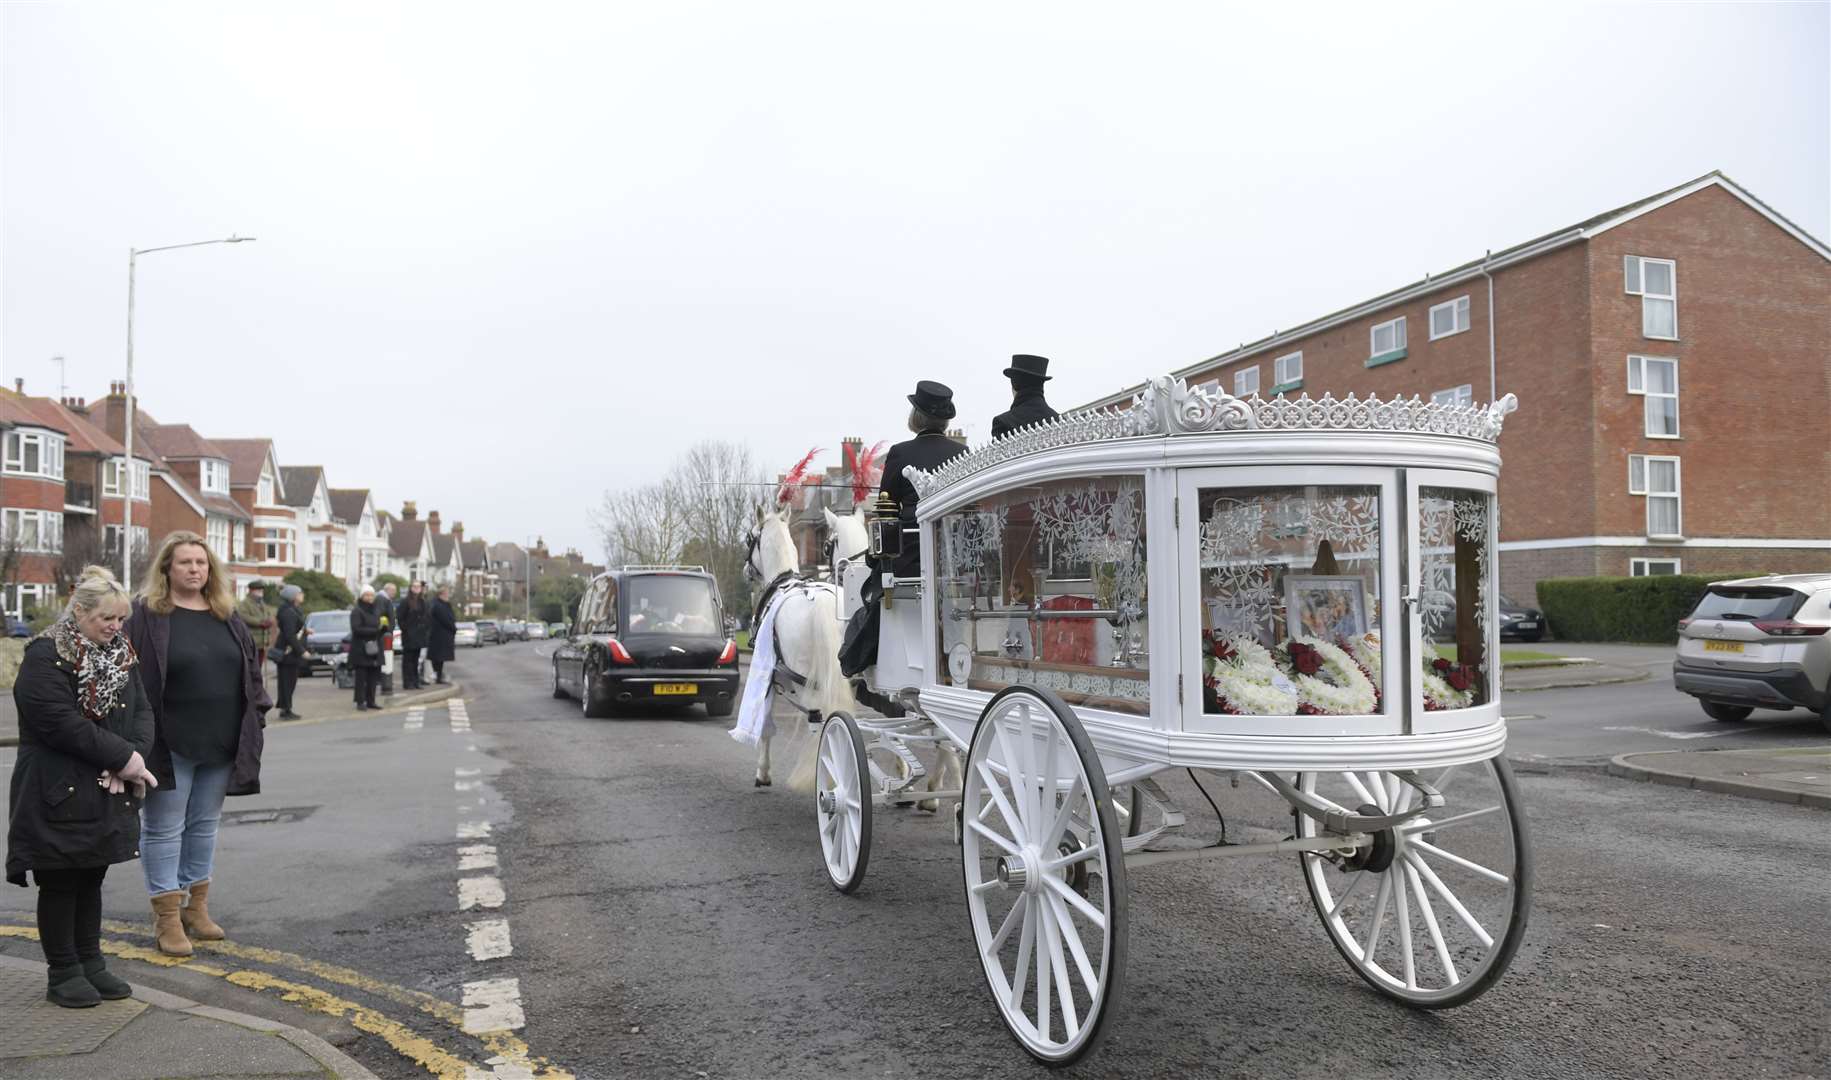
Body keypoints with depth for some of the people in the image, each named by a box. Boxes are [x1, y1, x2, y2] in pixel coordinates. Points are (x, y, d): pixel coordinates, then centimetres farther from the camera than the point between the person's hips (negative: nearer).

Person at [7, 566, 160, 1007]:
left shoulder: (120, 653, 9)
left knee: (91, 879, 15)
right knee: (60, 883, 5)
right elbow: (62, 723, -22)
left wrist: (134, 757, -12)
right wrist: (123, 758, -20)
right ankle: (62, 973, 16)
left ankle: (90, 962, 26)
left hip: (108, 793, 7)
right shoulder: (46, 656, -15)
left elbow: (142, 710, 6)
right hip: (59, 794, -7)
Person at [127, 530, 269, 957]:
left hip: (221, 744, 5)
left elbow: (250, 672, 15)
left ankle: (196, 906, 26)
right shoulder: (146, 616, -6)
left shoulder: (227, 617, 10)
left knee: (205, 824, 15)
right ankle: (167, 917, 12)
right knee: (164, 829, 4)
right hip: (170, 745, -5)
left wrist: (256, 721, 9)